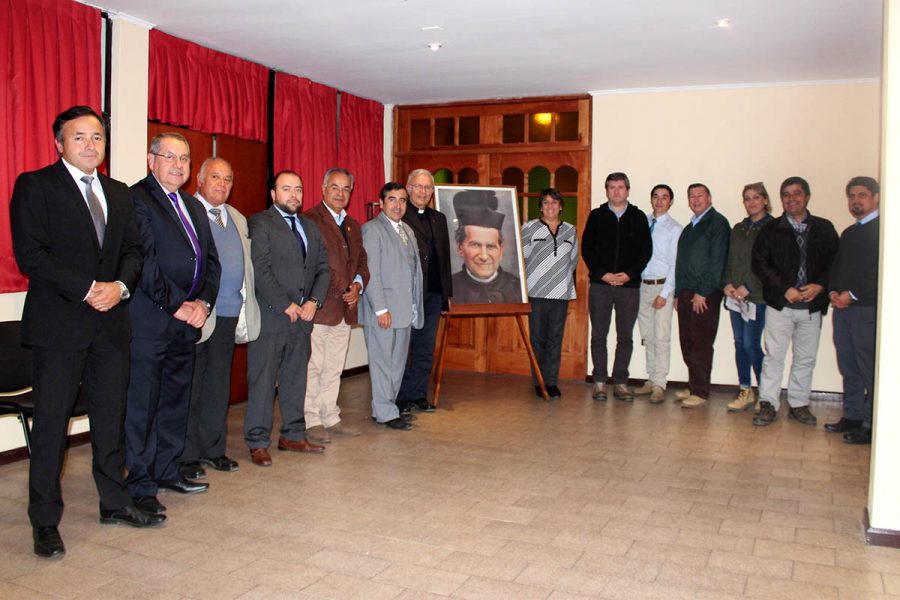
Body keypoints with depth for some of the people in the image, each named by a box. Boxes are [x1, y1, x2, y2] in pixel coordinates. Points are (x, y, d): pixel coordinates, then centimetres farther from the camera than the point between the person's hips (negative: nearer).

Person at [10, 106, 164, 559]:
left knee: (111, 418, 12)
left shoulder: (118, 193, 15)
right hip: (58, 323, -5)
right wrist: (86, 289, -16)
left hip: (111, 321, 5)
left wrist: (120, 286, -8)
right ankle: (45, 521, 13)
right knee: (51, 423, 2)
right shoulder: (35, 185, -2)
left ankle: (114, 502, 25)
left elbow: (133, 250, 12)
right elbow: (29, 253, -11)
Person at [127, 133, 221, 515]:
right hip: (149, 322, -8)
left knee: (176, 401, 15)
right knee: (142, 406, -1)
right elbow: (144, 260, -16)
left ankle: (167, 471, 28)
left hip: (187, 322, 8)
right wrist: (176, 305, -15)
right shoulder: (136, 199, -7)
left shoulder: (194, 207, 18)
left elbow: (211, 260, 15)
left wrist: (203, 302, 0)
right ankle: (140, 485, 9)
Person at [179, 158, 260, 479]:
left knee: (218, 386, 13)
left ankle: (212, 449, 24)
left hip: (229, 314, 6)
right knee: (189, 387, 3)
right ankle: (186, 455, 13)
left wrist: (245, 308, 12)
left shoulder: (238, 218, 18)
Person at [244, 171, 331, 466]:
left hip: (303, 317, 6)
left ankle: (292, 436, 21)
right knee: (263, 381, -1)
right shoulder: (259, 223, -3)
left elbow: (323, 269, 14)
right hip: (270, 317, -6)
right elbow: (260, 270, -12)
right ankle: (257, 442, 8)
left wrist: (313, 301, -1)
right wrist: (286, 305, -13)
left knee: (296, 379, 12)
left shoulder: (310, 227, 17)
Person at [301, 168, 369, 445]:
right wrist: (340, 289, -15)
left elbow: (361, 261, 20)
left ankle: (331, 419, 22)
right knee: (313, 367, -1)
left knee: (334, 369, 14)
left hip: (345, 308, 7)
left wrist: (357, 285, -1)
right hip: (318, 307, -7)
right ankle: (312, 422, 9)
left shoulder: (353, 225, 18)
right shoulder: (309, 220, -7)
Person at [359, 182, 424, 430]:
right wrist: (381, 309, -18)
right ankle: (386, 413, 7)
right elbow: (370, 273, -14)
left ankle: (387, 406, 23)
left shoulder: (408, 231, 17)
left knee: (398, 362, 13)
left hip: (404, 310, 8)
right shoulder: (372, 229, -8)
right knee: (382, 362, 0)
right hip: (382, 310, -8)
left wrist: (414, 308, 11)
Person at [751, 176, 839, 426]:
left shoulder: (824, 228, 7)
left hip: (812, 304, 2)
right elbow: (760, 263, -4)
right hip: (779, 303, -2)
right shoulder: (770, 230, 3)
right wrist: (785, 289, -12)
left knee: (806, 358, 8)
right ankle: (769, 405, 6)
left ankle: (799, 404, 20)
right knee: (774, 356, -1)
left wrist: (820, 285, -11)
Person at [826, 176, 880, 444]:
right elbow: (836, 266, 21)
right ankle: (852, 416, 19)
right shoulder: (849, 233, 21)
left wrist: (852, 294, -14)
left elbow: (879, 270, -13)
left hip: (868, 309, -8)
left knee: (870, 369, -6)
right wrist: (833, 292, 3)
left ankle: (871, 426, -1)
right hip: (842, 307, 8)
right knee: (849, 368, 11)